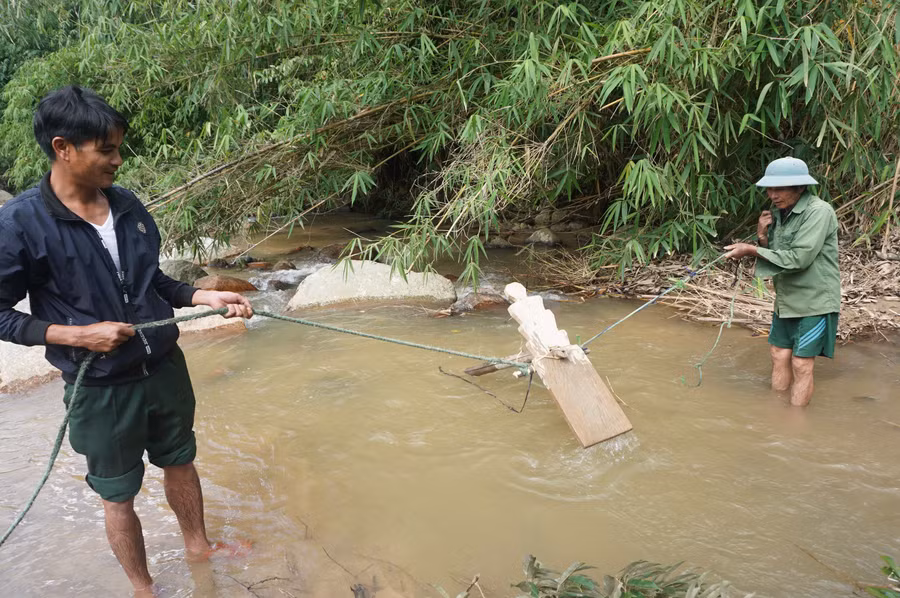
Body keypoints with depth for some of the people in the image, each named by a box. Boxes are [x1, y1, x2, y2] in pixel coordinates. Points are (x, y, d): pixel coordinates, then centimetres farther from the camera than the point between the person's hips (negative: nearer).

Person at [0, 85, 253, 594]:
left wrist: (205, 297, -3)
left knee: (180, 461, 22)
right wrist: (79, 334, -21)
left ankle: (199, 545, 46)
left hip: (165, 369, 5)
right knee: (118, 495, 13)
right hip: (100, 390, -5)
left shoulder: (128, 205, -1)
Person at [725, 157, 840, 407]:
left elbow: (799, 258, -27)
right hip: (786, 300, 8)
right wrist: (762, 237, -8)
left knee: (801, 364, -4)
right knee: (779, 355, 11)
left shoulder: (819, 212, -19)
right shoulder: (779, 213, 6)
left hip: (814, 302, -8)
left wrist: (751, 250, -24)